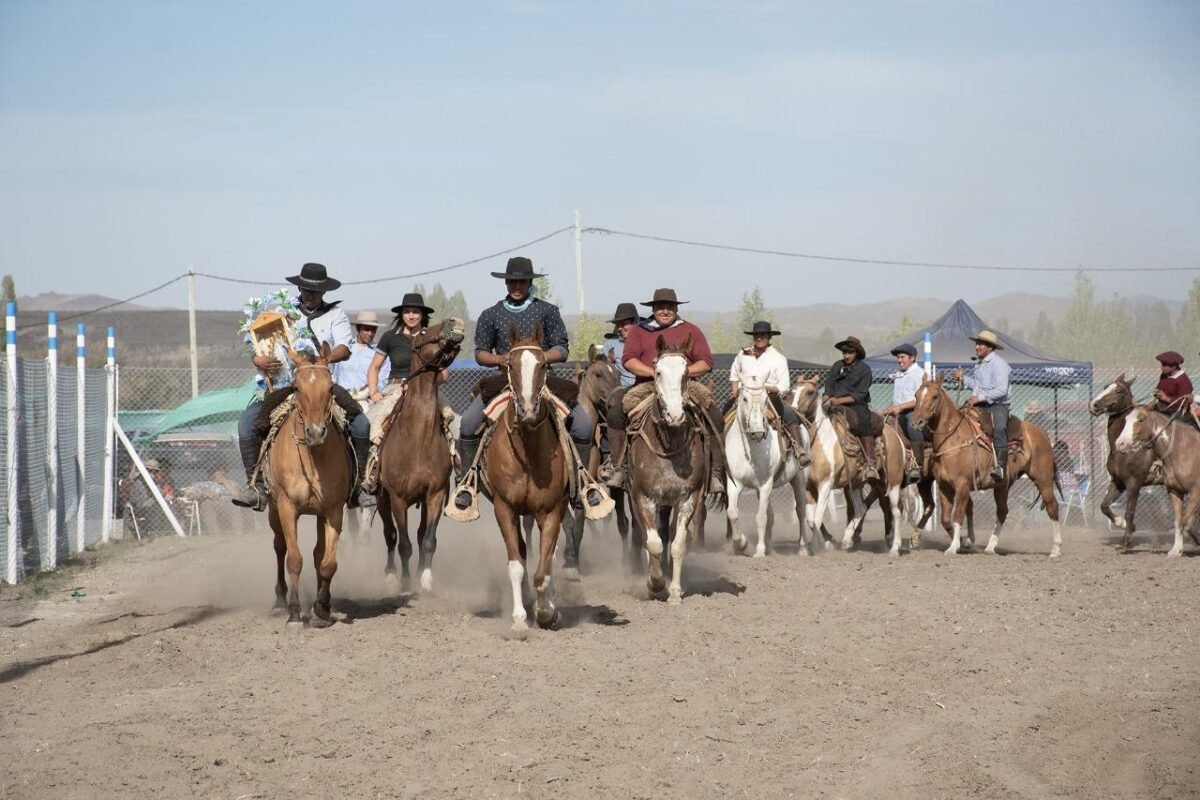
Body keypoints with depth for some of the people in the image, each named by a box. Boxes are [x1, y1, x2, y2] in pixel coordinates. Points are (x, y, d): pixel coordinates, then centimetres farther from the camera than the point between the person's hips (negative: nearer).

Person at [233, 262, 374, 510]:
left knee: (361, 423, -23)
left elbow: (344, 349, -8)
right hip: (285, 385, 1)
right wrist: (260, 360, -17)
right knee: (248, 420, -21)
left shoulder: (335, 315, 8)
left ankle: (358, 486, -13)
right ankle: (255, 484, -18)